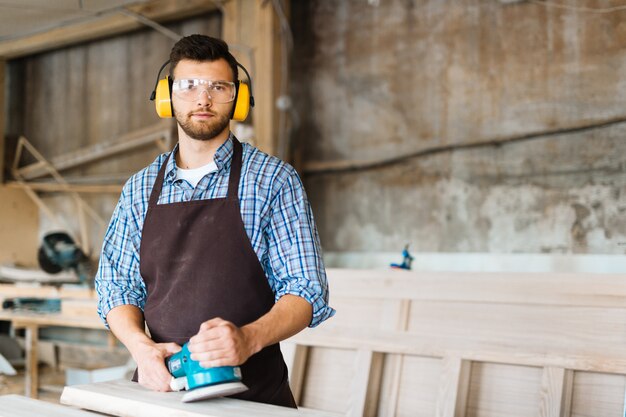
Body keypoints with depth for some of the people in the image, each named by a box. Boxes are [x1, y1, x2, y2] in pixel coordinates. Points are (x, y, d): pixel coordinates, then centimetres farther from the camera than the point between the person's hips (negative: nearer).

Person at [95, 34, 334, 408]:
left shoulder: (273, 180, -5)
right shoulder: (139, 190, 7)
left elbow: (306, 291, -9)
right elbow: (117, 286, 8)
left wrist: (249, 338, -27)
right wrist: (140, 345, -12)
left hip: (251, 389, -3)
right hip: (160, 385, 3)